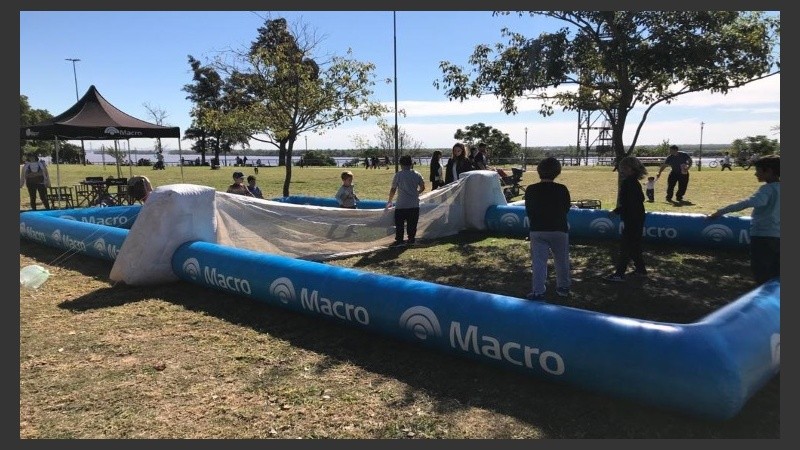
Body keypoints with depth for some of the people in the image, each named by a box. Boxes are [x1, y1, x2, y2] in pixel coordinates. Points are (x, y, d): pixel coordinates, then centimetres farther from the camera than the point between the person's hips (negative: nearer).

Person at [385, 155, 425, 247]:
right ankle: (411, 240, 16)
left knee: (399, 224, 5)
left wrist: (389, 201, 9)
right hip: (414, 205, 3)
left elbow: (393, 189, -3)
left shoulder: (398, 175, -6)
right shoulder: (417, 174, 4)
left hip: (401, 205, -3)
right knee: (412, 224, 11)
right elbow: (422, 188, 11)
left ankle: (399, 240, 5)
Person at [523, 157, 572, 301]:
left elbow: (528, 211, 3)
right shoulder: (562, 189, -10)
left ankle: (538, 291, -2)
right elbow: (566, 209, 5)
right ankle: (563, 287, 29)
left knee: (538, 261, 2)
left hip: (538, 231, 0)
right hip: (559, 230, 0)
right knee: (561, 260, 17)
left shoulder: (531, 190, -8)